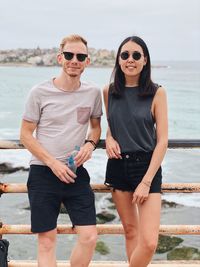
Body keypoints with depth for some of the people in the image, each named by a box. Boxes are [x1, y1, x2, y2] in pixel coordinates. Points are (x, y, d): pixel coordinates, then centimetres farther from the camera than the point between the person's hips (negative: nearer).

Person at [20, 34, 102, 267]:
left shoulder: (93, 92, 3)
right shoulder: (40, 92, -6)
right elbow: (26, 135, -2)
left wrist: (90, 144, -5)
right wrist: (53, 163, -12)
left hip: (76, 173, 3)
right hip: (43, 173, -3)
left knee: (89, 237, -2)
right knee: (46, 240, 4)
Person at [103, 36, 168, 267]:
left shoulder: (156, 93, -8)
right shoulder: (109, 92, 2)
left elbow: (162, 141, -8)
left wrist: (146, 181, -13)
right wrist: (109, 138, -4)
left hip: (147, 166, -3)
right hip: (118, 165, 3)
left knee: (149, 242, -9)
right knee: (130, 230, 13)